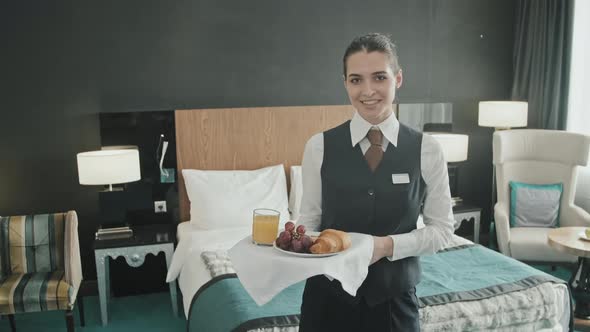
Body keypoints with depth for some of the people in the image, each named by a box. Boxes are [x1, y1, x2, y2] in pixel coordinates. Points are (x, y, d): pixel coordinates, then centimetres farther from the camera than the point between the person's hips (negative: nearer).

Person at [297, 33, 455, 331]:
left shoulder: (427, 150, -7)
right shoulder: (319, 146, -7)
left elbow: (441, 229, -2)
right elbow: (310, 219, 0)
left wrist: (389, 245, -17)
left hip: (394, 298, 0)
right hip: (329, 296, 0)